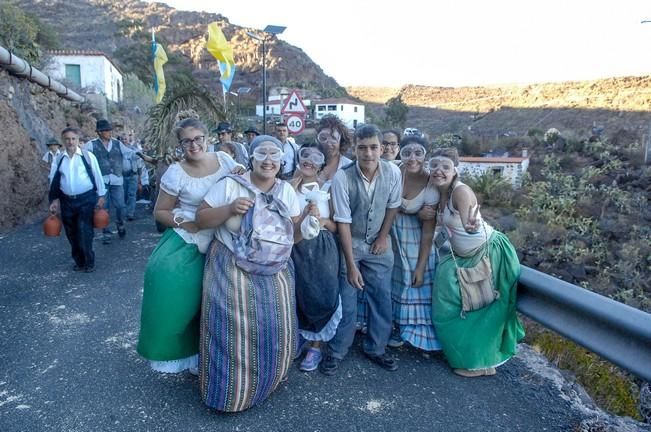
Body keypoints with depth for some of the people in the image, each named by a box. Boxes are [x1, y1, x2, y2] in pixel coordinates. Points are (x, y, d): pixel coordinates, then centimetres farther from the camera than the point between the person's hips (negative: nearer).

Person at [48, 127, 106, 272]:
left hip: (86, 199, -4)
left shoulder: (88, 156, -4)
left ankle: (89, 263, 8)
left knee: (84, 233, -7)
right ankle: (79, 262, 25)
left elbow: (97, 175, 0)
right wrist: (54, 200, 6)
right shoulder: (58, 160, 5)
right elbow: (54, 181, 9)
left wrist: (101, 196, 0)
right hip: (67, 201, 4)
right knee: (72, 234, 10)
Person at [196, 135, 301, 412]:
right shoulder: (229, 185, -8)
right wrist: (230, 208, -22)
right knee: (234, 330, -1)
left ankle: (267, 380, 36)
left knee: (273, 330, 9)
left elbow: (296, 230, 9)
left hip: (274, 272, 4)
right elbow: (201, 219, -6)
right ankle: (231, 389, 22)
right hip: (232, 271, -3)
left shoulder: (287, 190, 4)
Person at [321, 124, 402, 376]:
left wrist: (383, 237, 0)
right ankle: (336, 352, 20)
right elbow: (343, 222, -21)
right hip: (349, 243, -3)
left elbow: (392, 206, 3)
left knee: (382, 300, 8)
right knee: (346, 302, -1)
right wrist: (351, 264, -21)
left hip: (379, 246, 3)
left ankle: (376, 349, 28)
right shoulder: (342, 178, -23)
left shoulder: (392, 172, -14)